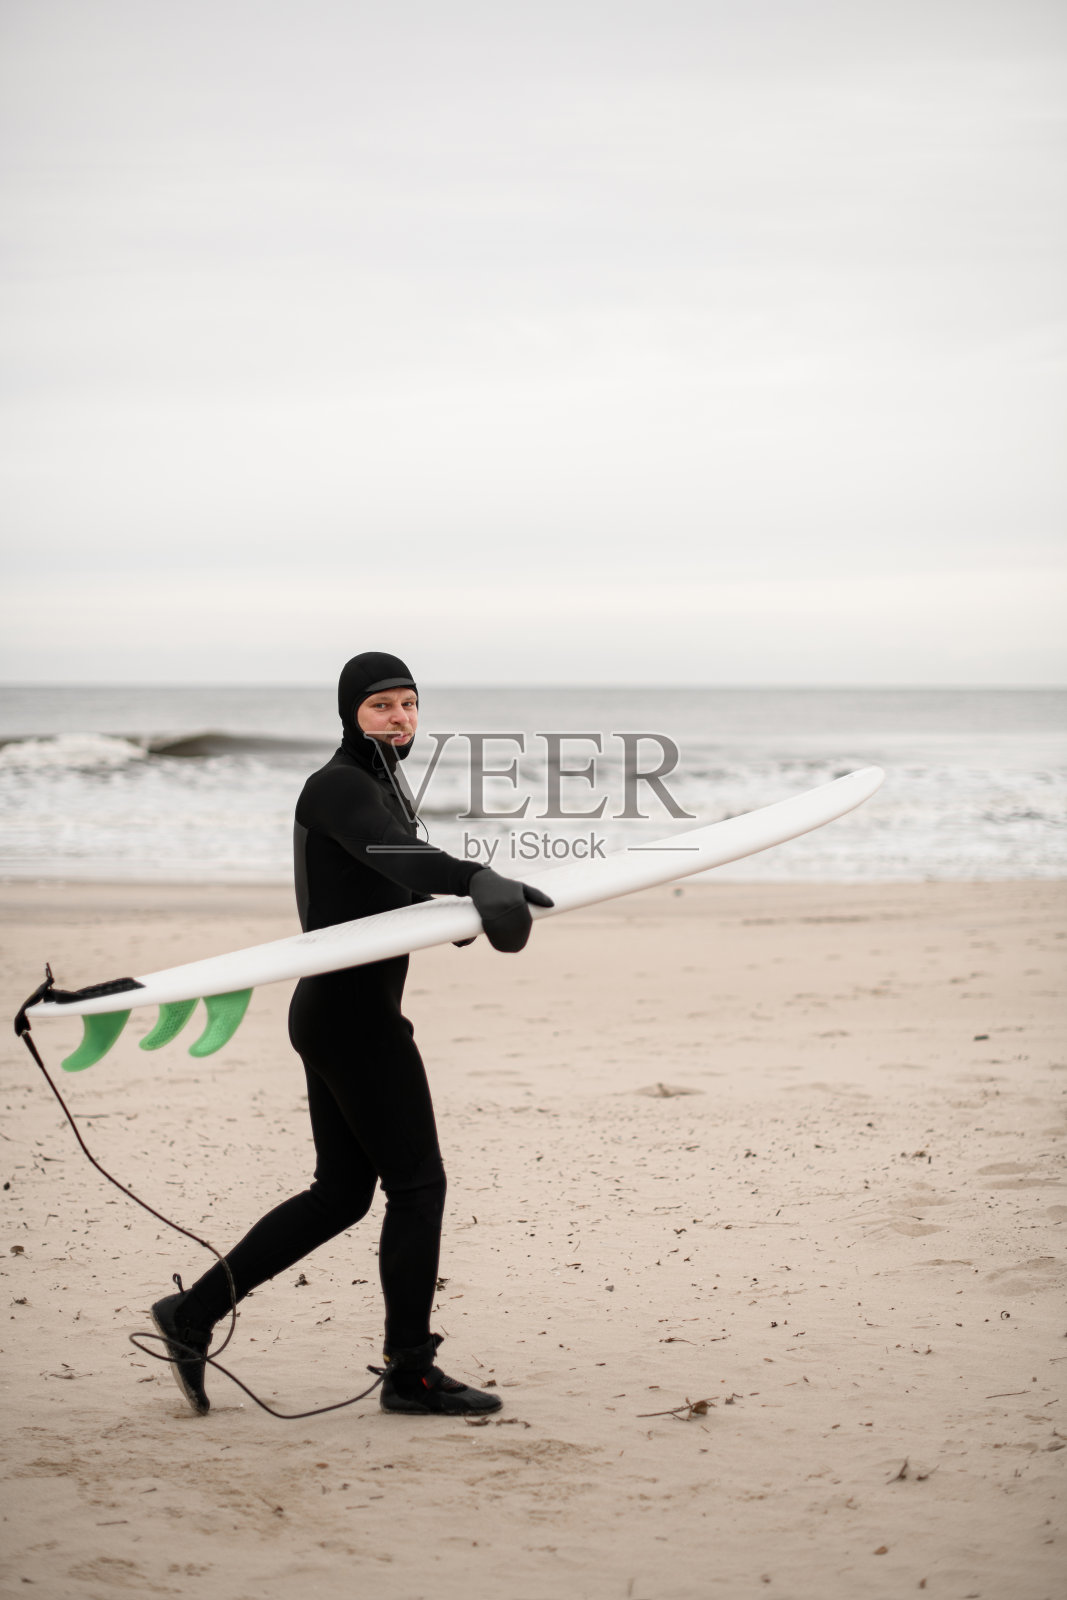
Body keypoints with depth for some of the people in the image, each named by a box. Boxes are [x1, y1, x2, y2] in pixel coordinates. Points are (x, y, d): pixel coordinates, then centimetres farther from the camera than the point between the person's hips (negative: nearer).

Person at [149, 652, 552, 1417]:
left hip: (335, 1011, 10)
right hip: (353, 1011, -10)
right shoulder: (337, 787, -13)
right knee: (418, 1183, -4)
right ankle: (410, 1373, 3)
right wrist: (475, 877, -49)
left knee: (340, 1194, 14)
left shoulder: (381, 786, 19)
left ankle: (194, 1312, 18)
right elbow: (395, 854, -33)